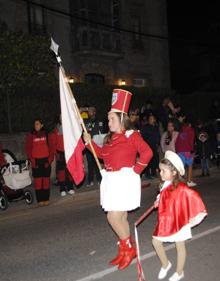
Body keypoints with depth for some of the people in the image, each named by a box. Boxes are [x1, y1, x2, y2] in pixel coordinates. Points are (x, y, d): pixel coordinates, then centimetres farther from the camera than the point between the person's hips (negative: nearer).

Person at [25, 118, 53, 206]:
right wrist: (32, 160, -6)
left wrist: (50, 159, -5)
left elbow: (51, 147, 5)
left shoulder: (47, 135, 5)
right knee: (38, 181, -1)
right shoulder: (30, 136, 4)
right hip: (36, 161, 0)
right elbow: (28, 149, 4)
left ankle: (46, 199, 10)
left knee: (46, 180, 2)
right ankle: (40, 200, 4)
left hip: (46, 160, 0)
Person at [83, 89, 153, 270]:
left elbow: (147, 153, -18)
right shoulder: (111, 138, 12)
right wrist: (89, 142, 13)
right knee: (121, 217, 15)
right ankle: (125, 250, 28)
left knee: (113, 217, -9)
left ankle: (129, 249, 10)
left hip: (125, 179, -8)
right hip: (111, 180, 8)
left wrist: (136, 170, -15)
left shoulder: (132, 135, -10)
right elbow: (102, 154, 21)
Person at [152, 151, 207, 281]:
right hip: (165, 221, 7)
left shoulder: (181, 188, -24)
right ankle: (165, 264, 35)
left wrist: (194, 216, -18)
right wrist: (158, 202, -1)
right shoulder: (165, 185, -2)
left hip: (178, 221, -7)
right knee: (156, 241, 11)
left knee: (180, 246, 11)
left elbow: (194, 197, -23)